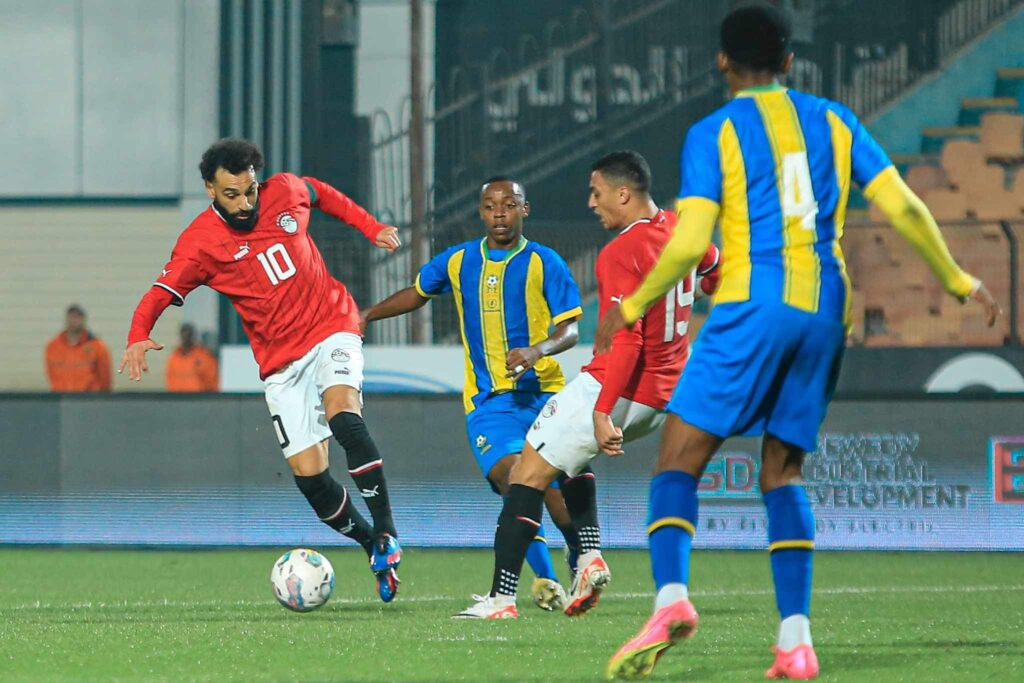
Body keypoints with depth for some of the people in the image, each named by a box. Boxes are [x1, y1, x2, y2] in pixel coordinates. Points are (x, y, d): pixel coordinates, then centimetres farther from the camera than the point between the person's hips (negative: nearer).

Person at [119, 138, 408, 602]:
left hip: (331, 327, 0)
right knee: (309, 476, -8)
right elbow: (159, 295, -13)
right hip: (281, 361, 0)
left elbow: (321, 194, 20)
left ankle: (387, 533, -25)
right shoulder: (200, 243, -11)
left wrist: (370, 228, 16)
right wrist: (138, 338, -32)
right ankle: (373, 547, 14)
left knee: (343, 416, -30)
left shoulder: (285, 192, -3)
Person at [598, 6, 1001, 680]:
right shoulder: (833, 121, 14)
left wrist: (633, 306, 7)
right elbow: (903, 206, 7)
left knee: (679, 459, -2)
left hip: (754, 307, -5)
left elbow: (689, 243, -7)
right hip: (826, 313, 5)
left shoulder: (714, 133, 1)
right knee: (783, 472, 12)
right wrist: (956, 278, 20)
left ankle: (671, 596, -27)